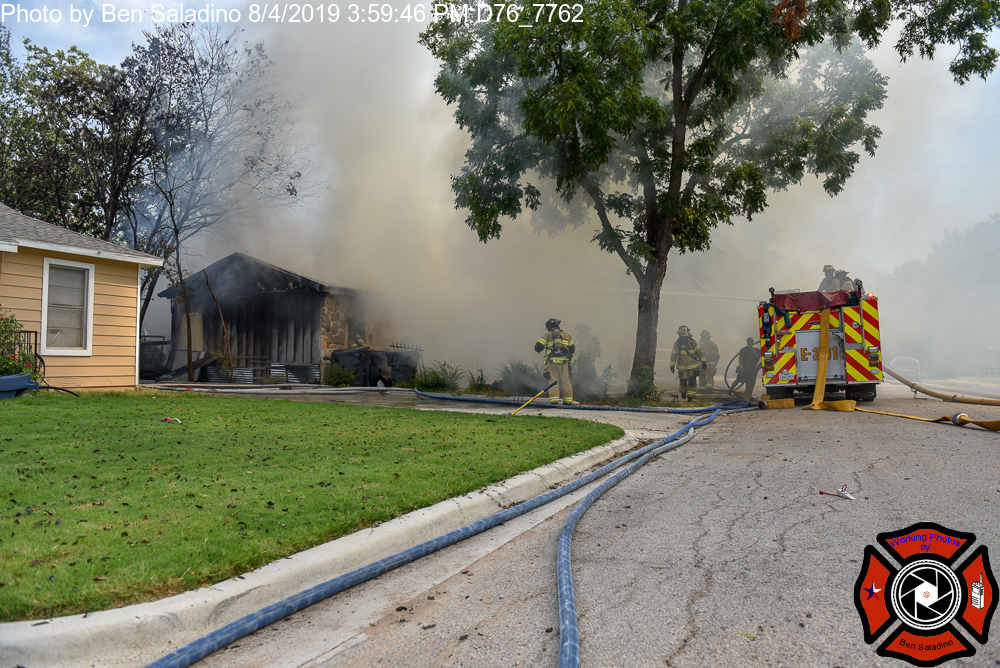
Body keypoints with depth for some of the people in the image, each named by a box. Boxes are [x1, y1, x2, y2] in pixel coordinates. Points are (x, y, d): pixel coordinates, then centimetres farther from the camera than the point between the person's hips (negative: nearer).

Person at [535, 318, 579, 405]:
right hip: (564, 362, 3)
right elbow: (572, 350, 17)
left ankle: (554, 399, -10)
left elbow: (538, 348, 0)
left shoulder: (547, 335, 5)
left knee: (553, 380, -2)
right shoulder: (566, 335, 16)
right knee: (565, 381, 7)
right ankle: (568, 400, 7)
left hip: (552, 361, -2)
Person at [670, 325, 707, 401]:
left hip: (693, 367, 0)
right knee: (683, 382, 1)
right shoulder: (677, 343, 0)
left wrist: (703, 362, 4)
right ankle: (683, 392, 32)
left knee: (692, 382, -8)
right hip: (682, 368, 0)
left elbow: (699, 351, 5)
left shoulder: (693, 342, -1)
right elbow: (673, 355, 7)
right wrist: (672, 365, 8)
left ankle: (691, 397, -1)